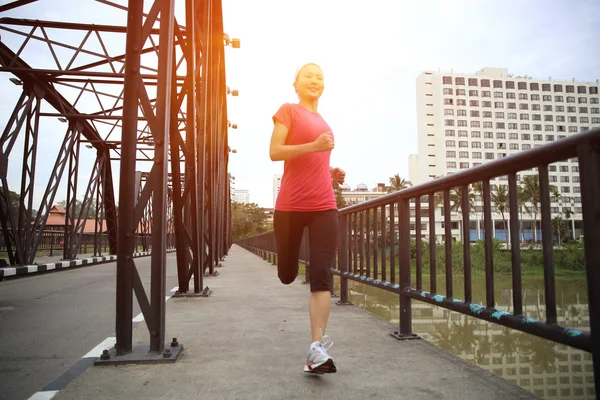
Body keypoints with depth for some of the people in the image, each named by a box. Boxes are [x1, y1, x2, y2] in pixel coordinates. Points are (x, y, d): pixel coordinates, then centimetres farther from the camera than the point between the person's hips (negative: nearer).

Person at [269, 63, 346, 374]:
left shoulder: (322, 122, 21)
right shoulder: (288, 110, 3)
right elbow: (274, 152, -9)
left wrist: (332, 171, 14)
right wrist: (313, 146, -20)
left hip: (324, 207, 4)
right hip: (291, 205, -4)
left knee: (321, 277, -8)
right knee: (287, 276, 6)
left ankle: (317, 349, -8)